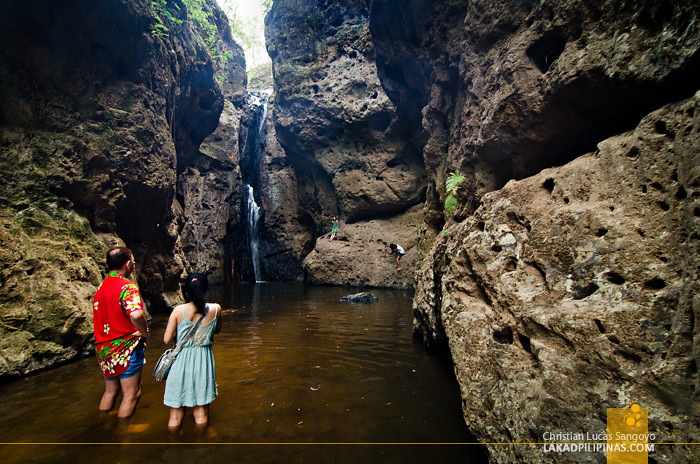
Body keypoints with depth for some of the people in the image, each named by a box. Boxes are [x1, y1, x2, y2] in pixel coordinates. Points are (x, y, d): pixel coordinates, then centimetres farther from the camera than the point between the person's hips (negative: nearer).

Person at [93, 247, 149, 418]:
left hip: (104, 347, 9)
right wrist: (144, 332, -21)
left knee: (110, 391, 23)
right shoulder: (127, 287, -20)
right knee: (131, 394, 6)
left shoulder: (101, 287, 8)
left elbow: (99, 316, 20)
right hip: (126, 347, -9)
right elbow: (136, 314, -38)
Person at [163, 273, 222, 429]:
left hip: (181, 362, 0)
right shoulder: (215, 309, -10)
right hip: (203, 362, 1)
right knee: (201, 413, 18)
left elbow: (167, 339, -8)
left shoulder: (178, 310, -12)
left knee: (175, 415, 17)